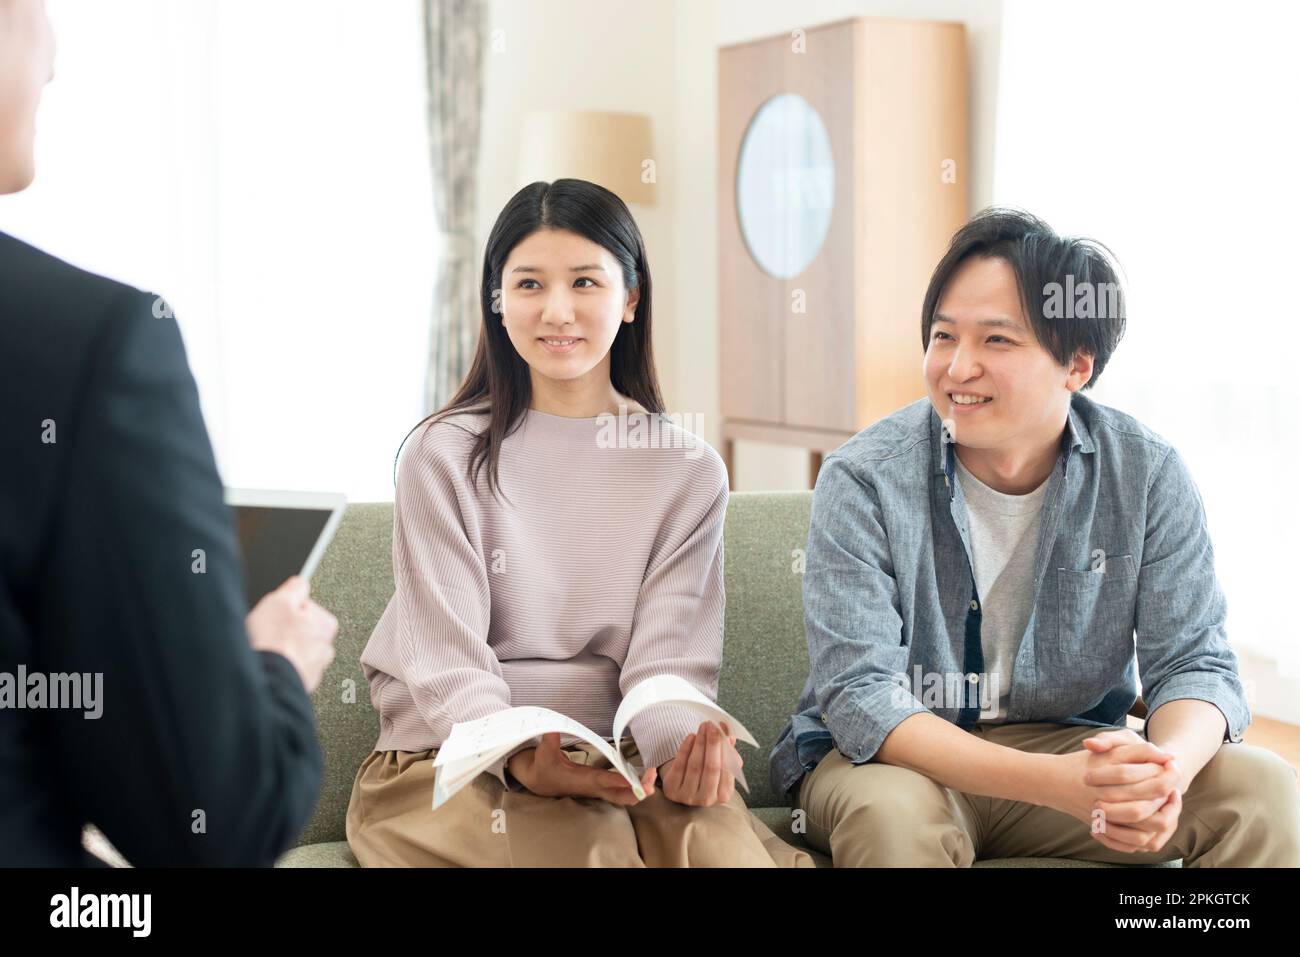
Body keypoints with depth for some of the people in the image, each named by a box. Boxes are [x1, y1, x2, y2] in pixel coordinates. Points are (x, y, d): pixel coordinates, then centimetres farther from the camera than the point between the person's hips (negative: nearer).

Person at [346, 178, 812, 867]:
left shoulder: (688, 472, 7)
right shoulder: (447, 455, -1)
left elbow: (668, 660, -1)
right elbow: (447, 660, -9)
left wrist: (686, 750, -24)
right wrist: (520, 759, -30)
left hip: (619, 755, 2)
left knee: (724, 844, -29)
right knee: (591, 847, -33)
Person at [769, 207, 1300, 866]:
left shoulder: (1148, 475, -7)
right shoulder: (864, 482, -17)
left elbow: (1193, 664, -7)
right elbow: (860, 694, -24)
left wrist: (1167, 766, -33)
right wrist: (1056, 782, -37)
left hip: (1073, 744, 3)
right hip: (894, 760, -2)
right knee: (891, 814, -36)